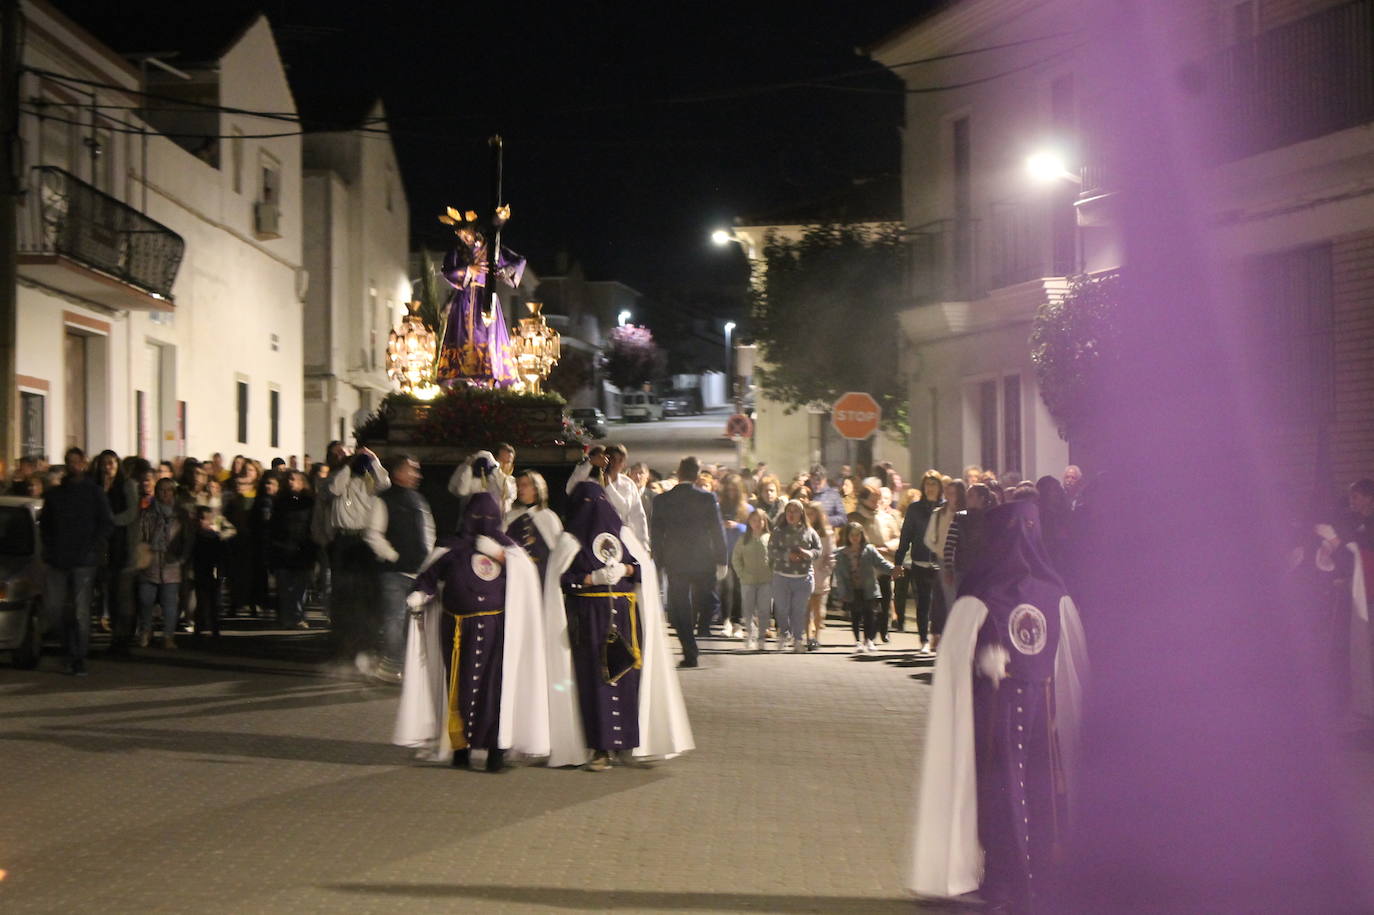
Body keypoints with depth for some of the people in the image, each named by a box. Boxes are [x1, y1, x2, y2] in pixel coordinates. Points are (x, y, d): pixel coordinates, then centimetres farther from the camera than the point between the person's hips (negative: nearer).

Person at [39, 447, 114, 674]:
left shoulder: (94, 493, 3)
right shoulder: (54, 494, 12)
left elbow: (107, 525, 2)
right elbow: (44, 524, 19)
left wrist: (92, 548, -8)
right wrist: (49, 548, 5)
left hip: (84, 561, -4)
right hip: (58, 561, 4)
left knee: (81, 611, -7)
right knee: (55, 608, 1)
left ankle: (79, 658, -3)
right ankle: (71, 651, 16)